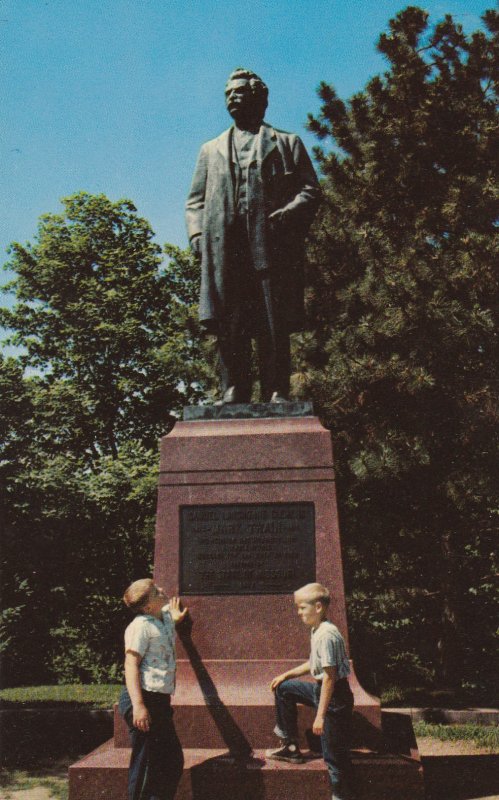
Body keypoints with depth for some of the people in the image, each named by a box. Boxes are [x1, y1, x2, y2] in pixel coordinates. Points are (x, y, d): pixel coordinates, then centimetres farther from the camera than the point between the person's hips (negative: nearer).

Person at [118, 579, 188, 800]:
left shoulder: (165, 618, 12)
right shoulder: (140, 626, -14)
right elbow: (131, 664, -22)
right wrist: (138, 706, -28)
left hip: (160, 701, 9)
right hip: (143, 700, -9)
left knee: (173, 761, 14)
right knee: (146, 765, -3)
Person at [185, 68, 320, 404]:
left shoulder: (288, 143, 24)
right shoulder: (211, 149, 32)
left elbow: (311, 190, 11)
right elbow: (195, 200, 23)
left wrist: (288, 213, -10)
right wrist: (197, 234, 2)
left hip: (273, 243, -2)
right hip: (223, 244, 2)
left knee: (275, 323, -9)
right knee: (228, 322, -9)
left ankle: (277, 392, -8)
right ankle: (233, 390, -8)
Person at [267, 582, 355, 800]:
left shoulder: (327, 635, -24)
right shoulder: (316, 631, 6)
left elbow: (329, 676, -25)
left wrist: (320, 715, -24)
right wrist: (286, 675, 23)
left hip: (335, 695, -10)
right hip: (321, 689, 10)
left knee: (334, 753, -2)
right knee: (283, 688, 21)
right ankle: (291, 747, 29)